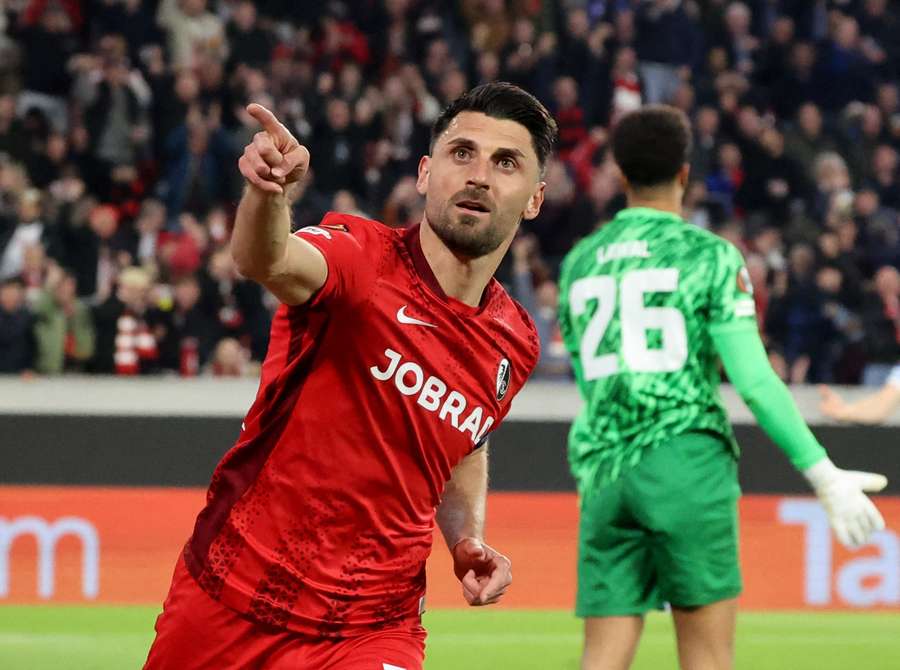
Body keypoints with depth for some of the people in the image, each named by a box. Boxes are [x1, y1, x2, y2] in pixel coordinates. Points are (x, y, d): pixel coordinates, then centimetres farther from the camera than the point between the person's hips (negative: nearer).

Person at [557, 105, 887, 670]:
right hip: (687, 465, -4)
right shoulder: (709, 255, -1)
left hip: (604, 474, 4)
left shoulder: (579, 263, 15)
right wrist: (826, 477, -6)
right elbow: (753, 381, -9)